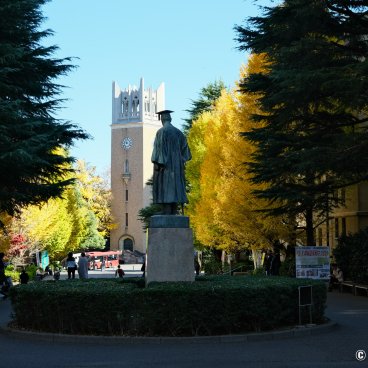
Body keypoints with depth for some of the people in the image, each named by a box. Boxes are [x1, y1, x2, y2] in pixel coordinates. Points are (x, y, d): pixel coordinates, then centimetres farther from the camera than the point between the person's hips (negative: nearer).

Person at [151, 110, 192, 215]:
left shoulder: (161, 131, -9)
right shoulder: (178, 132, 10)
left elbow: (159, 148, -16)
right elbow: (184, 147, 10)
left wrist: (156, 163, -16)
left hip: (164, 164, -6)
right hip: (176, 165, 6)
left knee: (164, 188, -7)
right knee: (174, 187, 8)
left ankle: (166, 213, -12)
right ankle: (174, 212, 5)